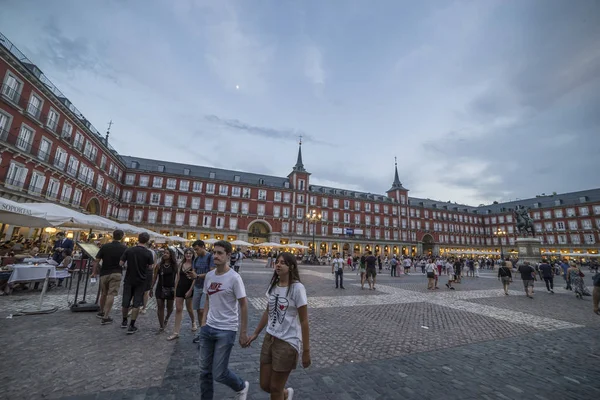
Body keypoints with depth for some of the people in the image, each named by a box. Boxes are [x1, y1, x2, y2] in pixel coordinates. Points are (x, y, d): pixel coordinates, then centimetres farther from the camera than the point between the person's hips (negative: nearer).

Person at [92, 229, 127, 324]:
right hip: (116, 274, -3)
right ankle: (106, 317, -2)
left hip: (104, 273, 3)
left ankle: (101, 312, 38)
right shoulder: (124, 248, -6)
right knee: (111, 295, -1)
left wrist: (94, 272, 7)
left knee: (103, 294, 20)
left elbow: (97, 260, -1)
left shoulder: (104, 246, -1)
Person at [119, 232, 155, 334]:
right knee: (137, 304, 6)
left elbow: (121, 263, -4)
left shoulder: (129, 250, -8)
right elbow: (150, 267, -5)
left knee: (125, 302, 18)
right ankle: (131, 326, 9)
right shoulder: (148, 253, -13)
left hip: (129, 280, 2)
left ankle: (124, 322, 35)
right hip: (140, 281, -2)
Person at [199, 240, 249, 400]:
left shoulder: (234, 278, -19)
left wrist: (243, 332, -11)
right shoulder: (209, 275, 0)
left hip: (226, 331, -6)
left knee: (219, 374, 5)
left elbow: (244, 305, -14)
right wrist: (203, 322, 11)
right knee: (205, 370, 17)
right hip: (208, 328, 6)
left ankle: (241, 387, 34)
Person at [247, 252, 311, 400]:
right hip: (270, 338, 6)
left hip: (288, 342, -6)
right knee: (265, 385, 18)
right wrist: (255, 334, 17)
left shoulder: (297, 288, -19)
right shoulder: (273, 285, 0)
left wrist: (306, 350, -11)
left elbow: (304, 321, -14)